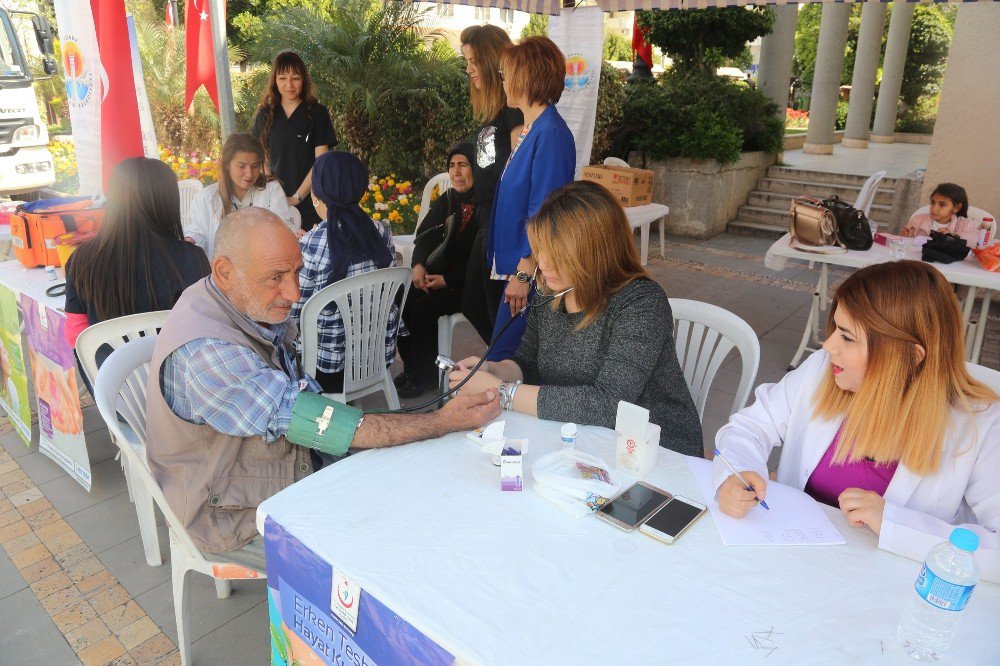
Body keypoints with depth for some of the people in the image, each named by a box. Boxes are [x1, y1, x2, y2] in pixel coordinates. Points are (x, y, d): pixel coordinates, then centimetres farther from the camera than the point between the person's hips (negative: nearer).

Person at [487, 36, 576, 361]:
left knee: (502, 357, -3)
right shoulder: (527, 131, 13)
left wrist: (524, 273, -21)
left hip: (530, 272, -10)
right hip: (515, 265, 10)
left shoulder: (551, 134, -17)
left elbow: (543, 211, -21)